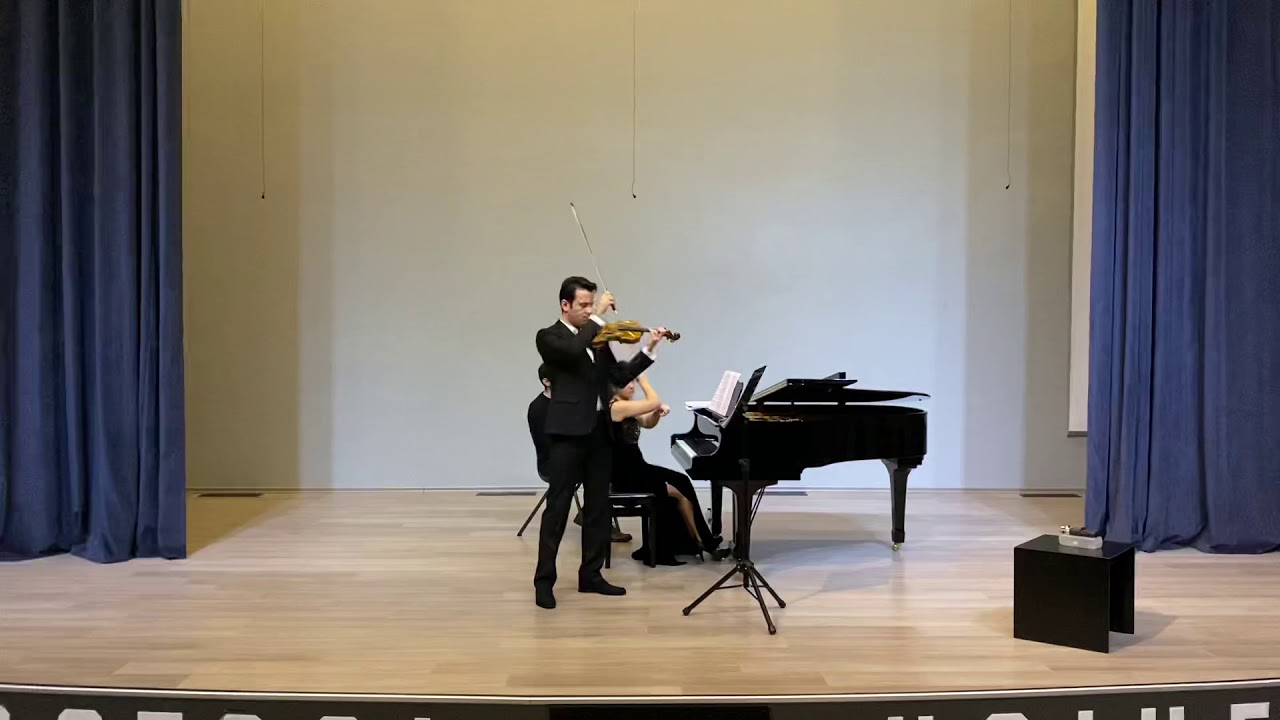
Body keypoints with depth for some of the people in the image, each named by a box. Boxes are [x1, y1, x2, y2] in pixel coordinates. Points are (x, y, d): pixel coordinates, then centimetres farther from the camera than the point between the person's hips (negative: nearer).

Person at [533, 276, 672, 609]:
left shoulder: (596, 337, 14)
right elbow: (574, 350, -27)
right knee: (557, 507, -5)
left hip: (598, 431, 7)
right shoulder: (549, 337, -5)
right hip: (567, 432, -7)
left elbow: (620, 376, 9)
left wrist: (649, 349, 0)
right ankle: (544, 581, 2)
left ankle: (590, 575, 20)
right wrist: (599, 315, -20)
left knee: (598, 507, 10)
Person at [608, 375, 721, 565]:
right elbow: (654, 402, -21)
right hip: (626, 476, -10)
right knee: (682, 491, -5)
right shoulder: (617, 407, -19)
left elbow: (647, 423, 18)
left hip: (634, 469, 10)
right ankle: (702, 541, 14)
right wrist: (643, 379, -8)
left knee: (680, 482, 5)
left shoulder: (625, 408, 11)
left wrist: (658, 412, -3)